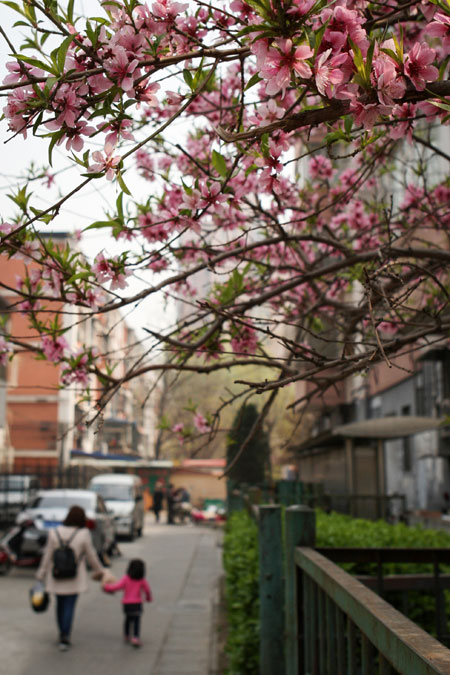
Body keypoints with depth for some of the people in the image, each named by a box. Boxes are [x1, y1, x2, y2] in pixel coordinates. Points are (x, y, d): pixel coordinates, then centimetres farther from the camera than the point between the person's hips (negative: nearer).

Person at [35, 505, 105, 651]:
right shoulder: (84, 534, -15)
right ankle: (65, 639, -2)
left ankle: (63, 634, 31)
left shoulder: (54, 533, -9)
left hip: (57, 576, 3)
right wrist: (100, 570, 11)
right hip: (75, 578, -2)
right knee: (70, 606, 4)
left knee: (60, 604, 19)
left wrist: (41, 575, 5)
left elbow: (47, 556, -4)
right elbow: (91, 556, -6)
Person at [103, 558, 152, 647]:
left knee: (128, 618, 23)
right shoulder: (142, 580, -4)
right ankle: (135, 637, -19)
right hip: (137, 603, -2)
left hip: (126, 603, 2)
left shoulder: (126, 578, -6)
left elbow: (118, 586, -15)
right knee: (136, 620, -2)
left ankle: (126, 636, 35)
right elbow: (147, 590, 4)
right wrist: (149, 597, 25)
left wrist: (107, 586, -2)